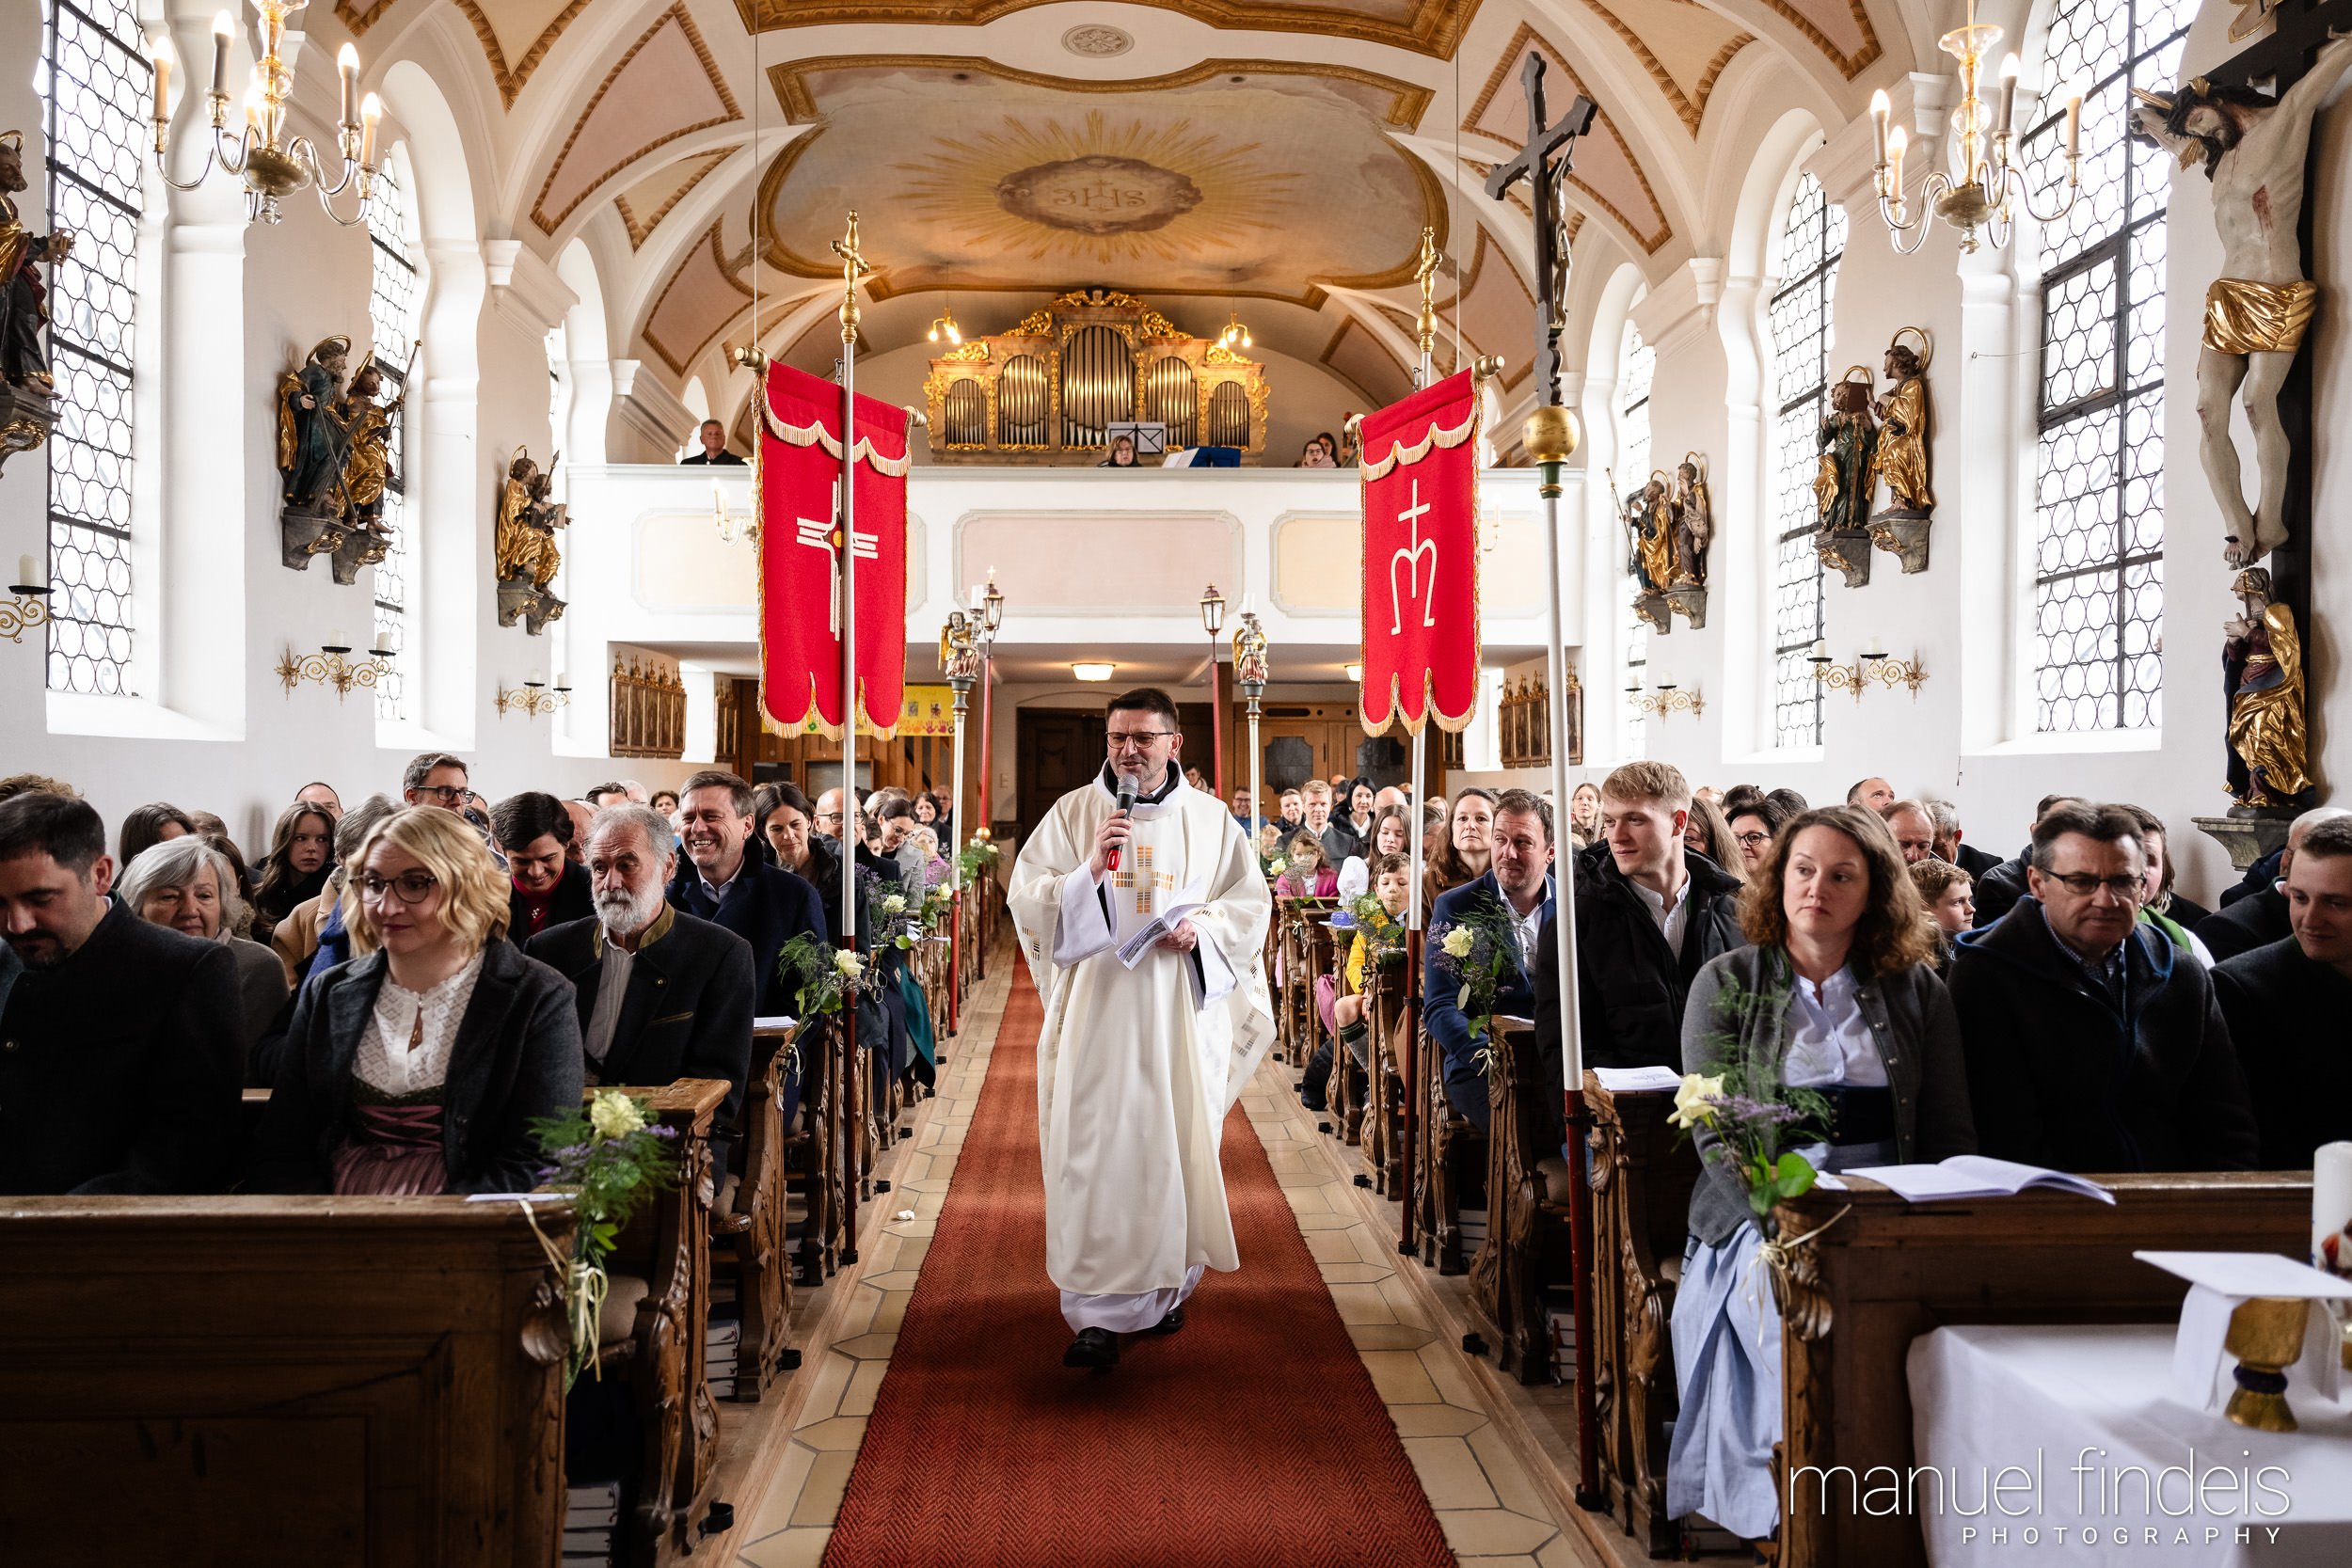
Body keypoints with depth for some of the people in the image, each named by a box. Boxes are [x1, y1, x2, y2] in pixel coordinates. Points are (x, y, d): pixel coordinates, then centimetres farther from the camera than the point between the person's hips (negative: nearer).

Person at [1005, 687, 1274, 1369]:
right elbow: (1025, 897, -1)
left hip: (1183, 1010, 1)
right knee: (1093, 1154, -6)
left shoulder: (1210, 818, 7)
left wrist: (1203, 929, -9)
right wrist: (1091, 867, -16)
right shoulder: (1072, 812, 4)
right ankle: (1097, 1314, -2)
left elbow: (1251, 900, 9)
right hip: (1096, 1007, -1)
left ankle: (1164, 1287, 28)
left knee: (1178, 1147, 7)